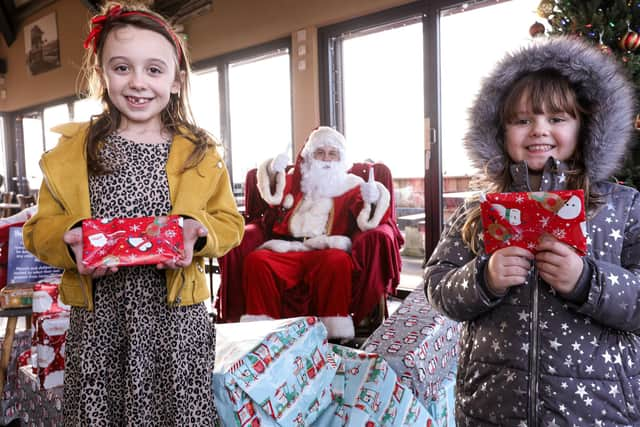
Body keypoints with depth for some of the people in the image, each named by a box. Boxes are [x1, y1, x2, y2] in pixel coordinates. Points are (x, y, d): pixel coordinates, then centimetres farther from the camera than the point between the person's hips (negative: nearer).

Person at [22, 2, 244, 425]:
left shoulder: (201, 153, 1)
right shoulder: (71, 152, 3)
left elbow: (229, 222, 3)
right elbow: (41, 228, 6)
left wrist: (198, 232, -17)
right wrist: (70, 240, -15)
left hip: (177, 316, 0)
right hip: (98, 319, 1)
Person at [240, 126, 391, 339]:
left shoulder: (350, 186, 21)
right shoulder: (295, 180, 27)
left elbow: (365, 221, 6)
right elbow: (274, 197, 10)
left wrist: (371, 200, -15)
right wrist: (274, 172, -8)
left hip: (327, 250, -2)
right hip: (287, 249, 2)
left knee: (336, 261, -37)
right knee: (256, 260, -28)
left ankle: (332, 334, -33)